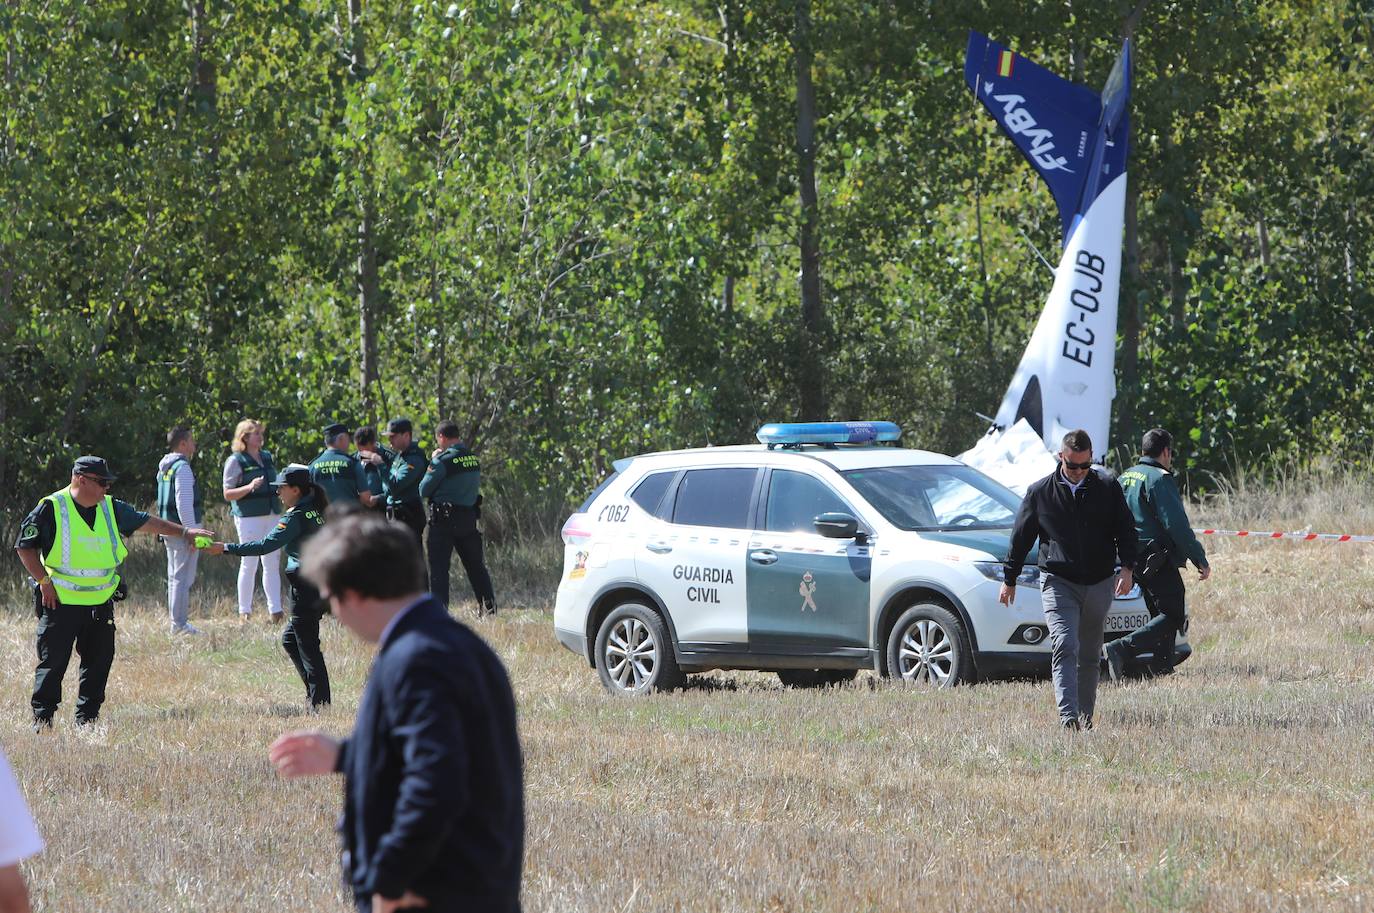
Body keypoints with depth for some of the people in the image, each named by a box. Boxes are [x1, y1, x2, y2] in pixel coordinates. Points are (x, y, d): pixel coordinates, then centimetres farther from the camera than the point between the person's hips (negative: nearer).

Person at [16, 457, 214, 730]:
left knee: (99, 660, 7)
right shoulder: (51, 508, -9)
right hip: (60, 602, -6)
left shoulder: (111, 509, 8)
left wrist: (184, 532, 19)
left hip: (101, 602, 6)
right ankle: (42, 719, 5)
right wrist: (43, 580, -10)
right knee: (53, 661, -3)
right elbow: (25, 547, -4)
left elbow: (145, 522, 19)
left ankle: (86, 718, 17)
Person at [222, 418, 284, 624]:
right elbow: (228, 494, -8)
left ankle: (275, 610, 6)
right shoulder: (235, 461, -4)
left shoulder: (267, 457, 15)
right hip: (249, 517, -6)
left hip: (272, 515, 6)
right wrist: (249, 487, -22)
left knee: (272, 564, 5)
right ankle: (244, 611, 3)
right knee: (249, 564, -3)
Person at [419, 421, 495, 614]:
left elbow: (424, 490, -10)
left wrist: (432, 462, 2)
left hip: (444, 520, -6)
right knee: (476, 566, 15)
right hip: (469, 517, 6)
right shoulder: (473, 459, 5)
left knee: (438, 567, -2)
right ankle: (489, 607, 17)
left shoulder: (443, 460, -15)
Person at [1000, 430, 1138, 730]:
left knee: (1089, 656, 9)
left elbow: (1126, 531, 8)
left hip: (1099, 585, 2)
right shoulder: (1039, 493, 3)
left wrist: (1127, 568, -7)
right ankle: (1068, 716, -27)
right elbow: (1021, 538, 10)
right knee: (1065, 649, -18)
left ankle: (1085, 716, 19)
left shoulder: (1108, 489, 6)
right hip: (1058, 583, -2)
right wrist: (1009, 579, 12)